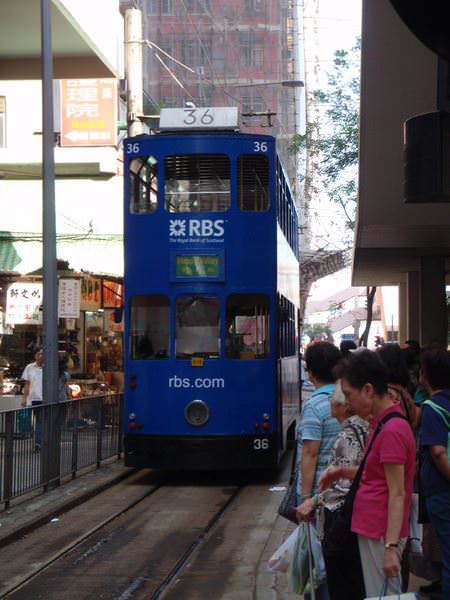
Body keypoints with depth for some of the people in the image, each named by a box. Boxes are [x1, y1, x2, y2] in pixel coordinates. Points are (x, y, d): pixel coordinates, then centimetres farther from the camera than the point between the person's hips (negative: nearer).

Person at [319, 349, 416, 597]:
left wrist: (391, 547, -22)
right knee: (374, 594, 15)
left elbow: (397, 494, -21)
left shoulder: (391, 431, -19)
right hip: (372, 529, 10)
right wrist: (343, 472, 10)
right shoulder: (383, 423, 12)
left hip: (381, 534, -10)